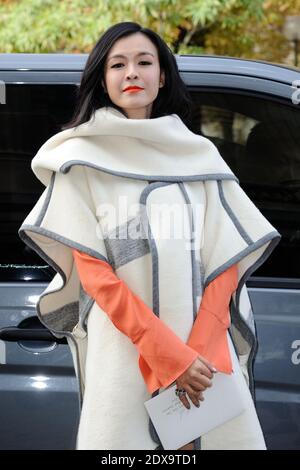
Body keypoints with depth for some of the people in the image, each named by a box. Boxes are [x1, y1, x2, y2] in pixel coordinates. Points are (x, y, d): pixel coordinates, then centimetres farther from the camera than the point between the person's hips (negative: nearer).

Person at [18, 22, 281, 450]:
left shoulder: (202, 155, 10)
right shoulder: (82, 158, 2)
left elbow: (226, 263, 5)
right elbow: (92, 270, -5)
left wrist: (199, 350, -11)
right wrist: (171, 354, -14)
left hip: (206, 352, 3)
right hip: (123, 351, -2)